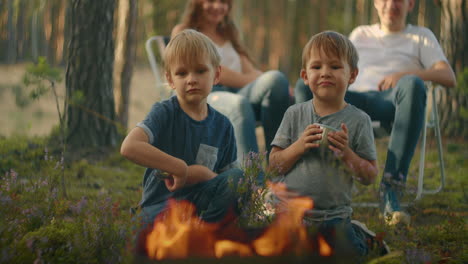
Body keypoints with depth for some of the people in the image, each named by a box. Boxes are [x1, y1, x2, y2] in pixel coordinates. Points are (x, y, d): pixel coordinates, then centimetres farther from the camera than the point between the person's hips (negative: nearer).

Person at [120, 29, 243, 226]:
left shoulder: (223, 126, 5)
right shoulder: (165, 112, -7)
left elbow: (231, 182, 5)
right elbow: (129, 147, -26)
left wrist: (203, 174, -16)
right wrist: (180, 168, -24)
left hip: (200, 202, 5)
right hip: (159, 207, -5)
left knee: (236, 176, -22)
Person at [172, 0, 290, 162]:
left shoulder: (229, 35, 33)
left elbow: (250, 72, 16)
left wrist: (265, 82, -7)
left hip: (239, 93, 5)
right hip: (206, 95, -5)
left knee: (276, 78, -28)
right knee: (239, 104, -40)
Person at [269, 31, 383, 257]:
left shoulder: (358, 120, -5)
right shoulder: (295, 114, 0)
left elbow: (370, 176, -5)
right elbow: (274, 164, -2)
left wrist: (346, 153, -22)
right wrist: (299, 147, -19)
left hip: (333, 216, -2)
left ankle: (359, 236, 22)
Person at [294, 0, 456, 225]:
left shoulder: (421, 36, 26)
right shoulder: (361, 34, 34)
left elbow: (449, 77, 9)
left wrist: (405, 74, -10)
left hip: (392, 101, -2)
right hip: (356, 99, 2)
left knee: (413, 85, -40)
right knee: (305, 86, -29)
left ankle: (391, 190, -43)